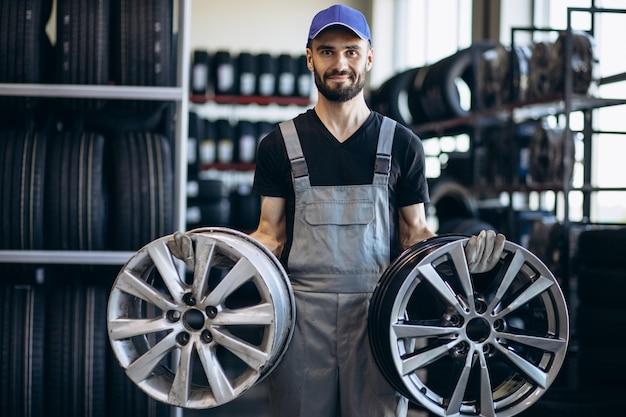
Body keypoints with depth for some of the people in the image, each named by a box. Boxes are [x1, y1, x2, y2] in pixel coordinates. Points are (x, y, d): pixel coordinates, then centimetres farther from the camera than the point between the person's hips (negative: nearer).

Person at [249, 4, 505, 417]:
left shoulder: (401, 144, 8)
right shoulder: (280, 145, 8)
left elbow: (414, 232, 8)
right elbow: (271, 234, 7)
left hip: (378, 311, 0)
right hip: (302, 312, 0)